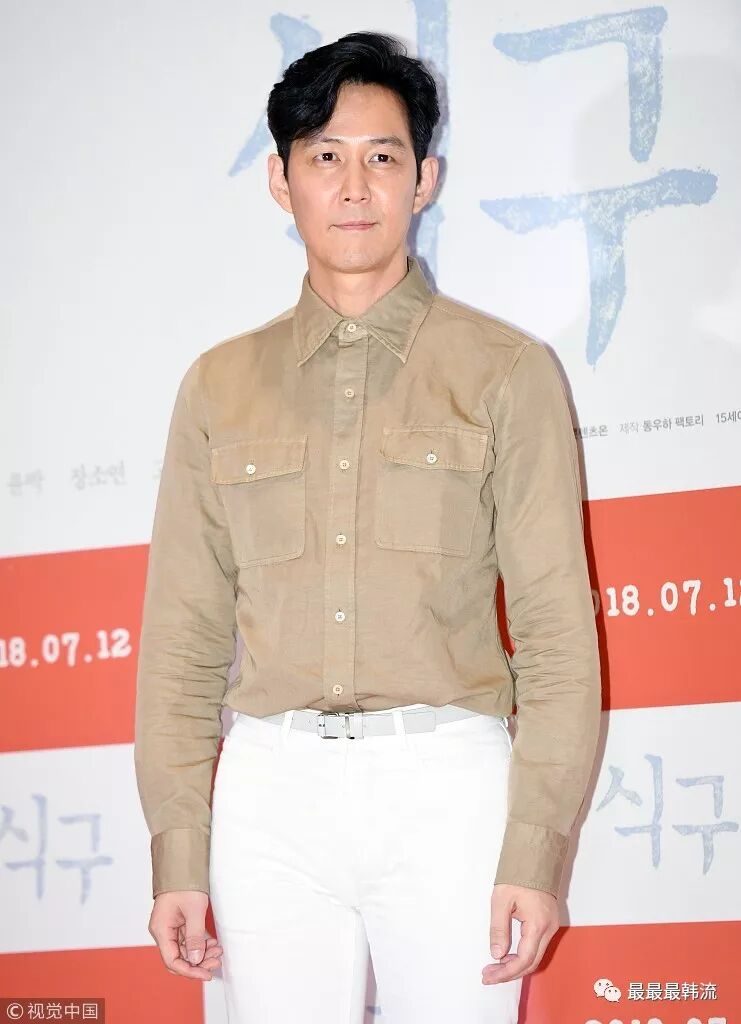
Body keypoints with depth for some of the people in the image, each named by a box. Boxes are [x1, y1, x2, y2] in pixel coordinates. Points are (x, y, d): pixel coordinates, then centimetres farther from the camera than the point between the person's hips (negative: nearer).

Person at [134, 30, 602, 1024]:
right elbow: (184, 635, 10)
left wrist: (537, 852, -8)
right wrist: (177, 856, 4)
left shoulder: (506, 371, 4)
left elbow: (557, 628, -1)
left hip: (448, 787, -2)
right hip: (272, 791, 2)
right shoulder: (220, 386, 11)